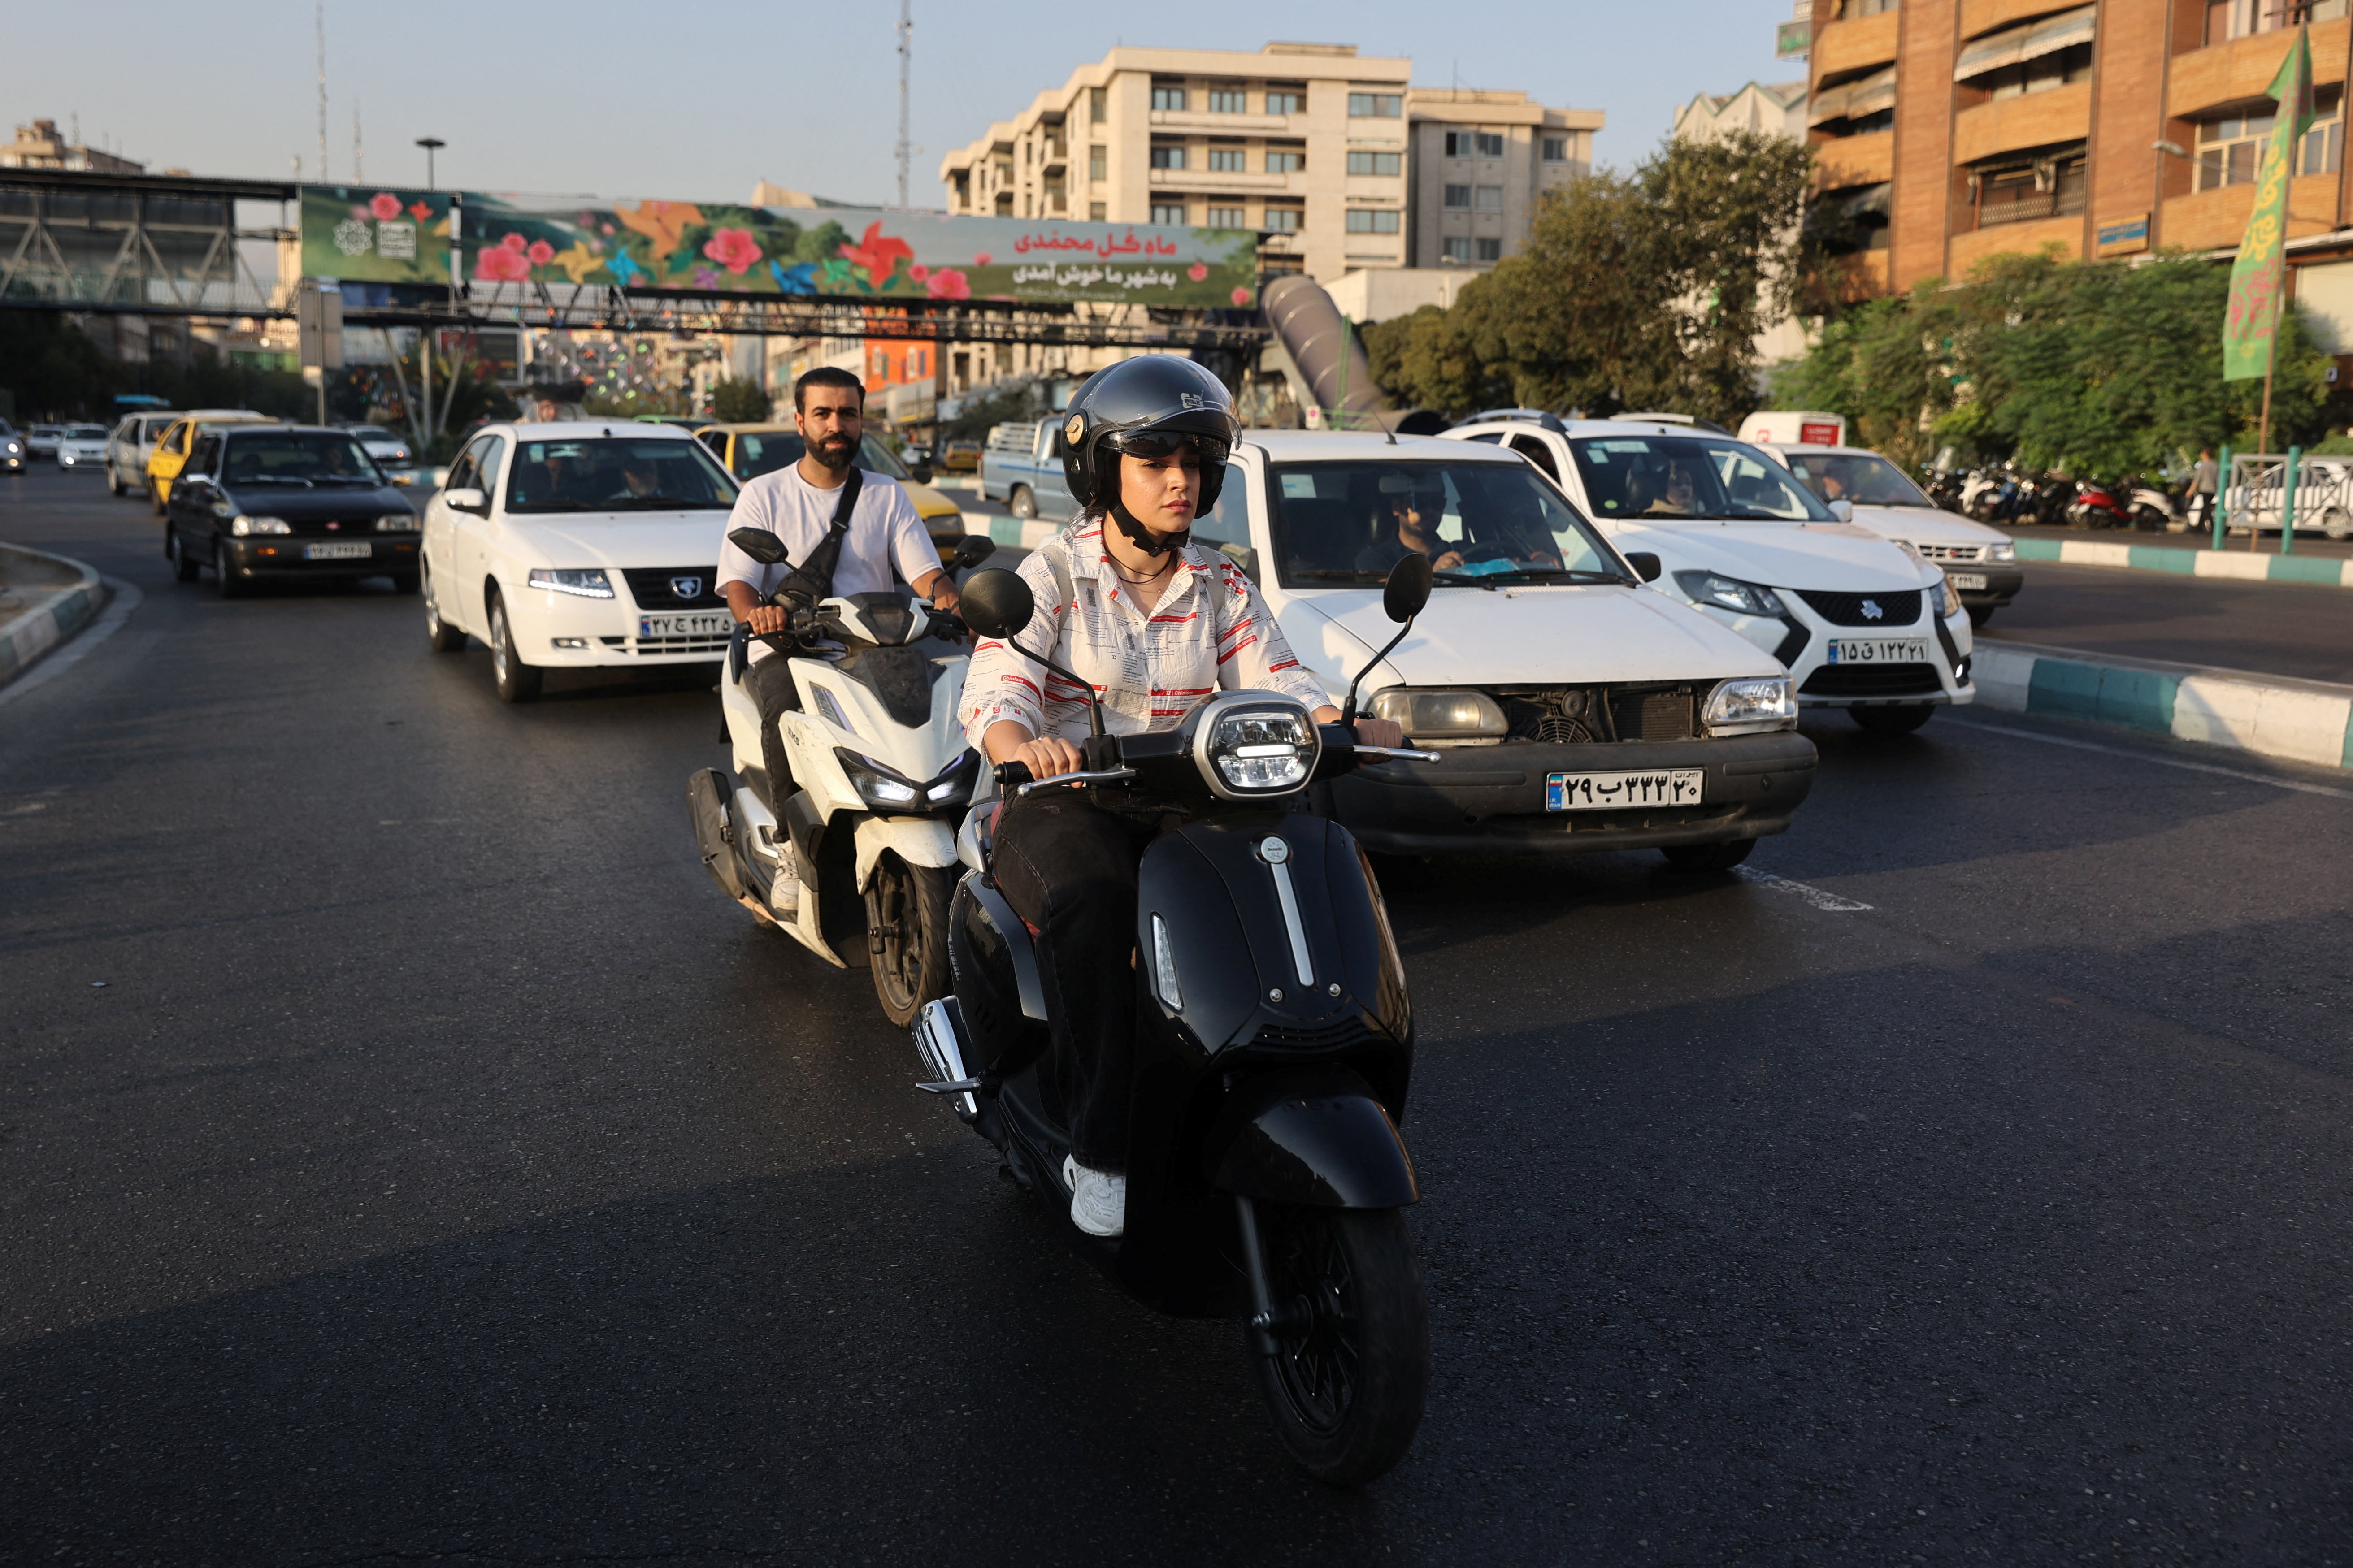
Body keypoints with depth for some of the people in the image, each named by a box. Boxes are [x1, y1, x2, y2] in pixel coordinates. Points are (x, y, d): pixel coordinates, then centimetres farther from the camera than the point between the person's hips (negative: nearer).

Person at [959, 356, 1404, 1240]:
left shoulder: (1220, 589, 12)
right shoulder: (1050, 578, -2)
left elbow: (1274, 682, 2)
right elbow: (994, 692, -15)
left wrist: (1345, 726, -20)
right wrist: (1021, 745, -39)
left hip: (1179, 810, 4)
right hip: (1060, 804, -4)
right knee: (1091, 901, -37)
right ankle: (1100, 1148, -29)